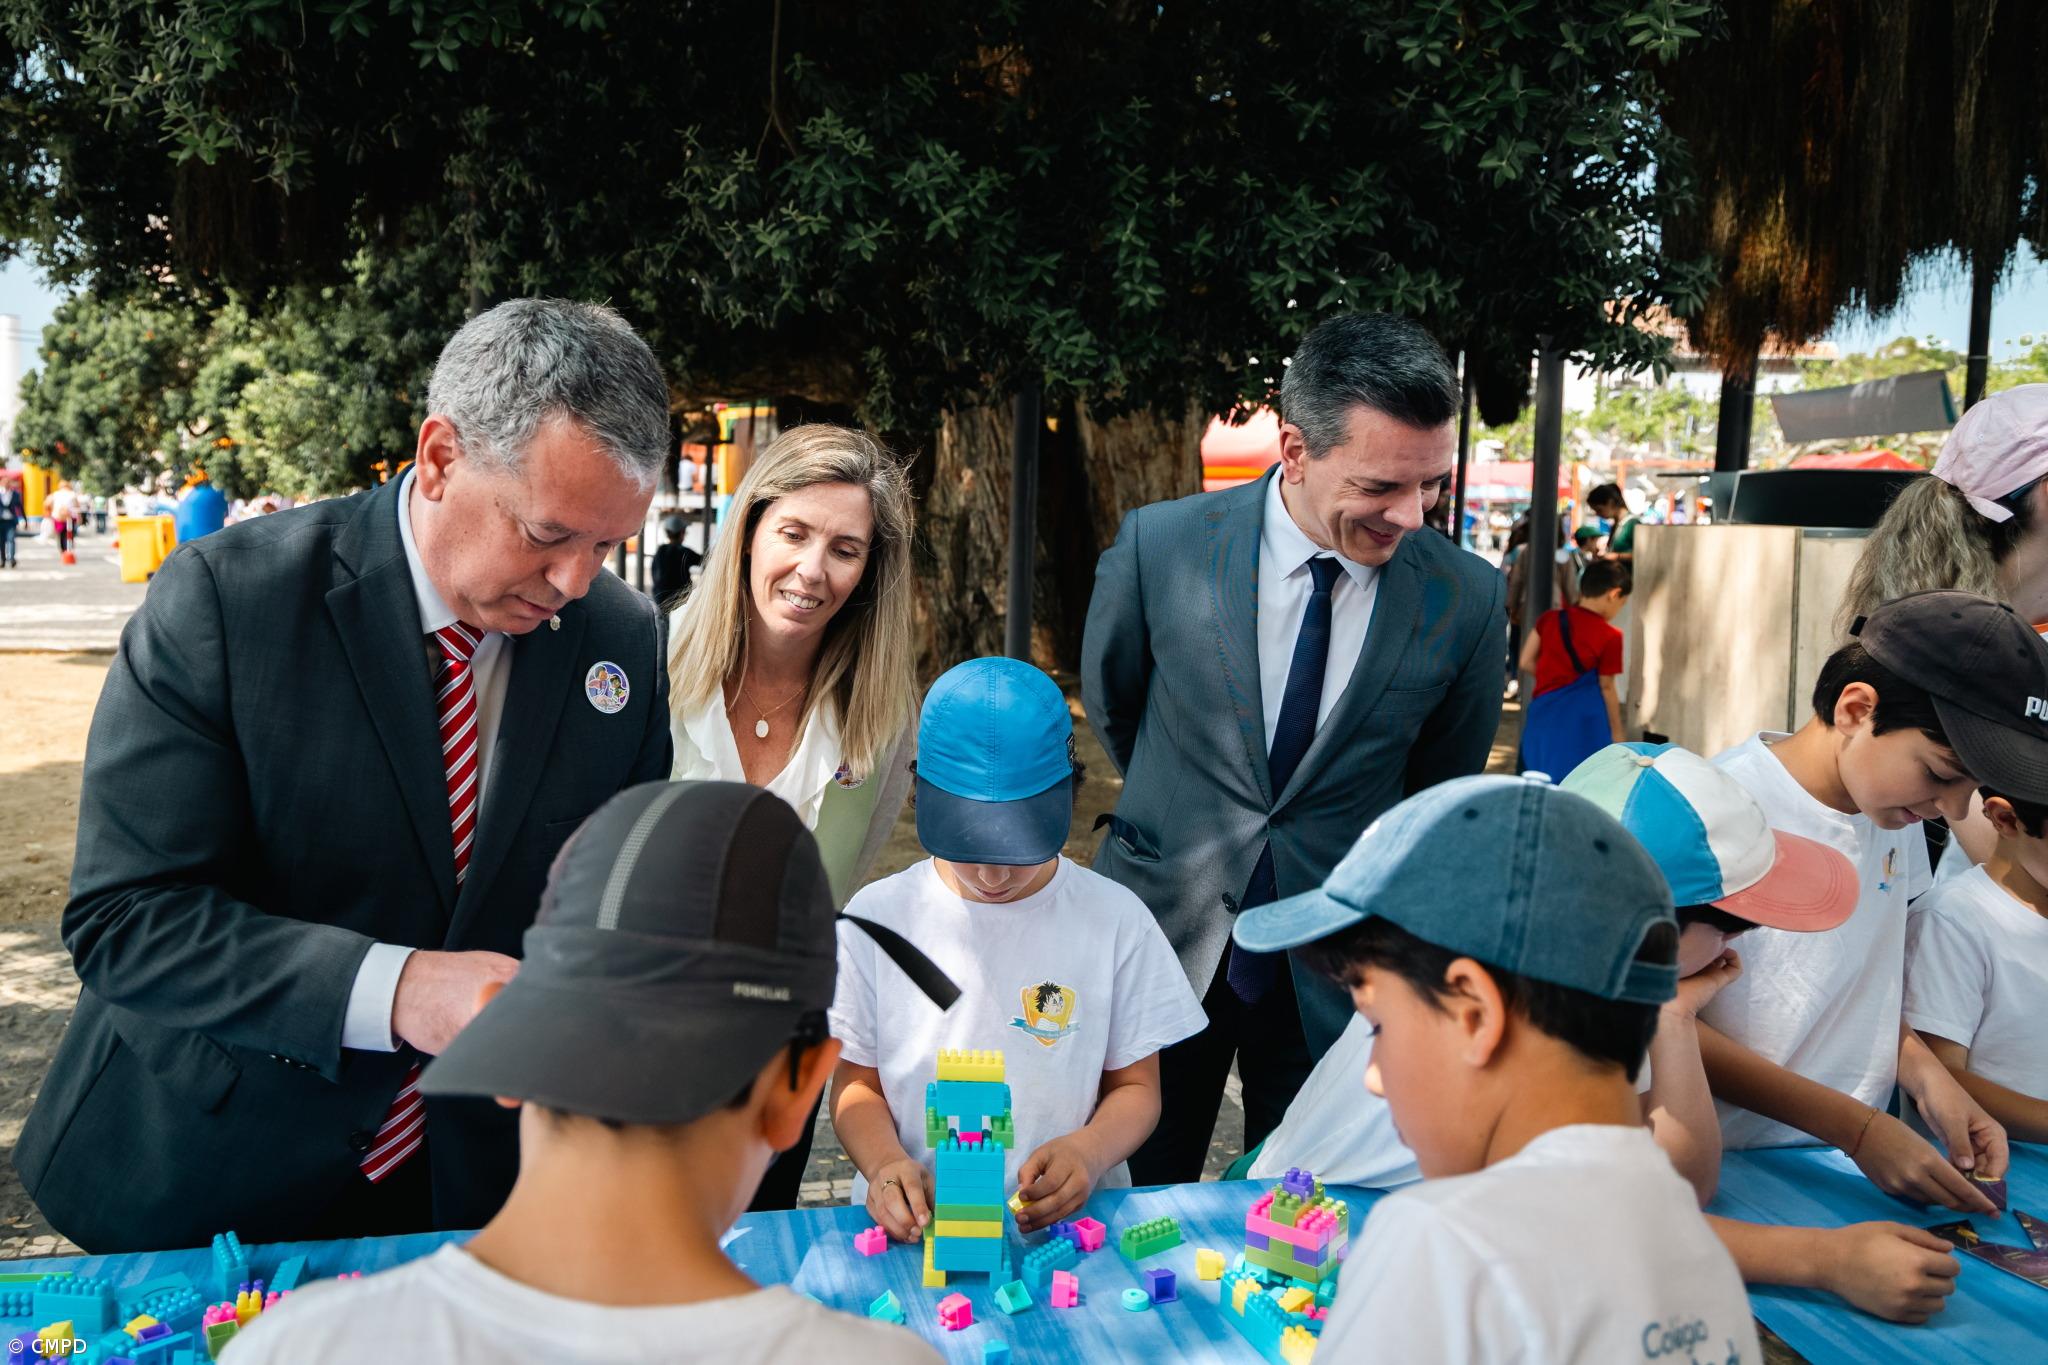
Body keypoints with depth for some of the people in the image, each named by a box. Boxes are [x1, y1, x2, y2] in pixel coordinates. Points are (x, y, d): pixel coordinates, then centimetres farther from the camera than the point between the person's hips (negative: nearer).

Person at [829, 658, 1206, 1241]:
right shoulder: (879, 915, 2)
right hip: (911, 1221, 1)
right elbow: (857, 1084, 8)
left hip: (1064, 1218, 0)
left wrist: (1087, 1151, -13)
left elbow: (1135, 1087, 8)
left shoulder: (1115, 919, 1)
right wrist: (886, 1163, -13)